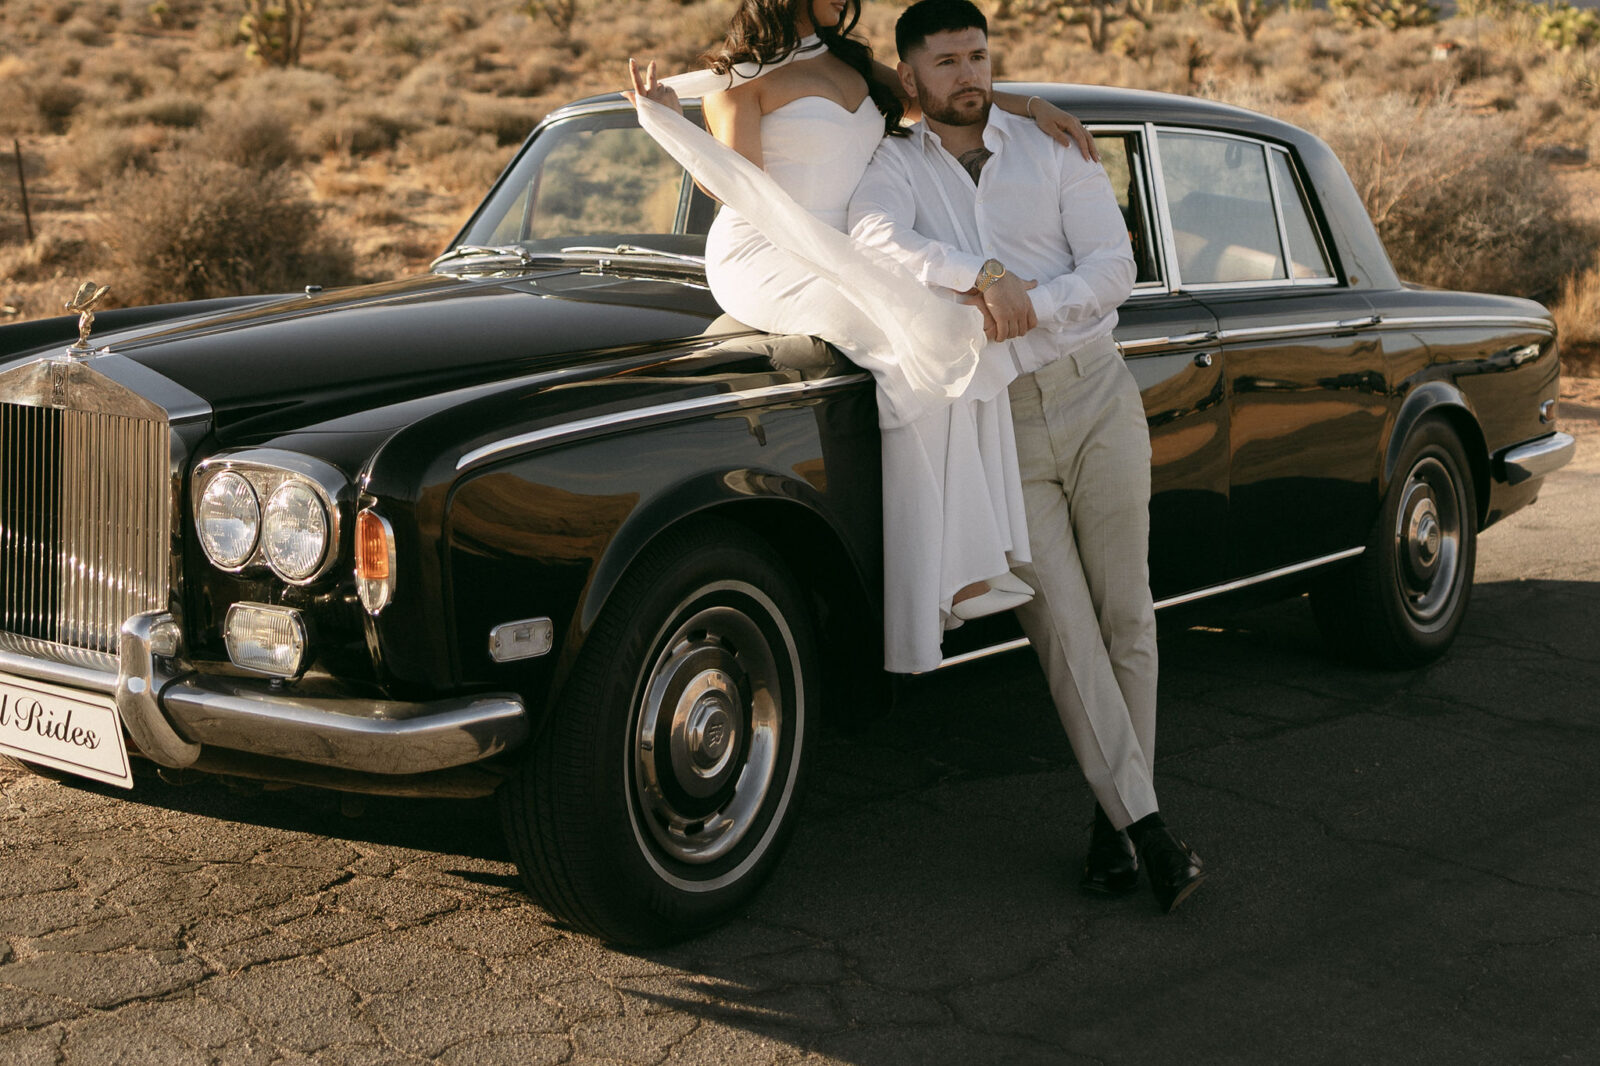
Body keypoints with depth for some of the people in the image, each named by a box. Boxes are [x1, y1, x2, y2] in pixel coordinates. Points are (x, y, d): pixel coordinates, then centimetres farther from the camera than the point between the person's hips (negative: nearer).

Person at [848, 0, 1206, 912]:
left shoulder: (1056, 151, 7)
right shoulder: (895, 168, 5)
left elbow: (1114, 269, -2)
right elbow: (876, 239, -18)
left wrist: (1029, 307, -18)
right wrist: (983, 275, -28)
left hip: (1095, 397, 1)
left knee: (1124, 615, 2)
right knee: (1061, 627, -7)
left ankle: (1118, 819, 12)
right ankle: (1145, 824, -6)